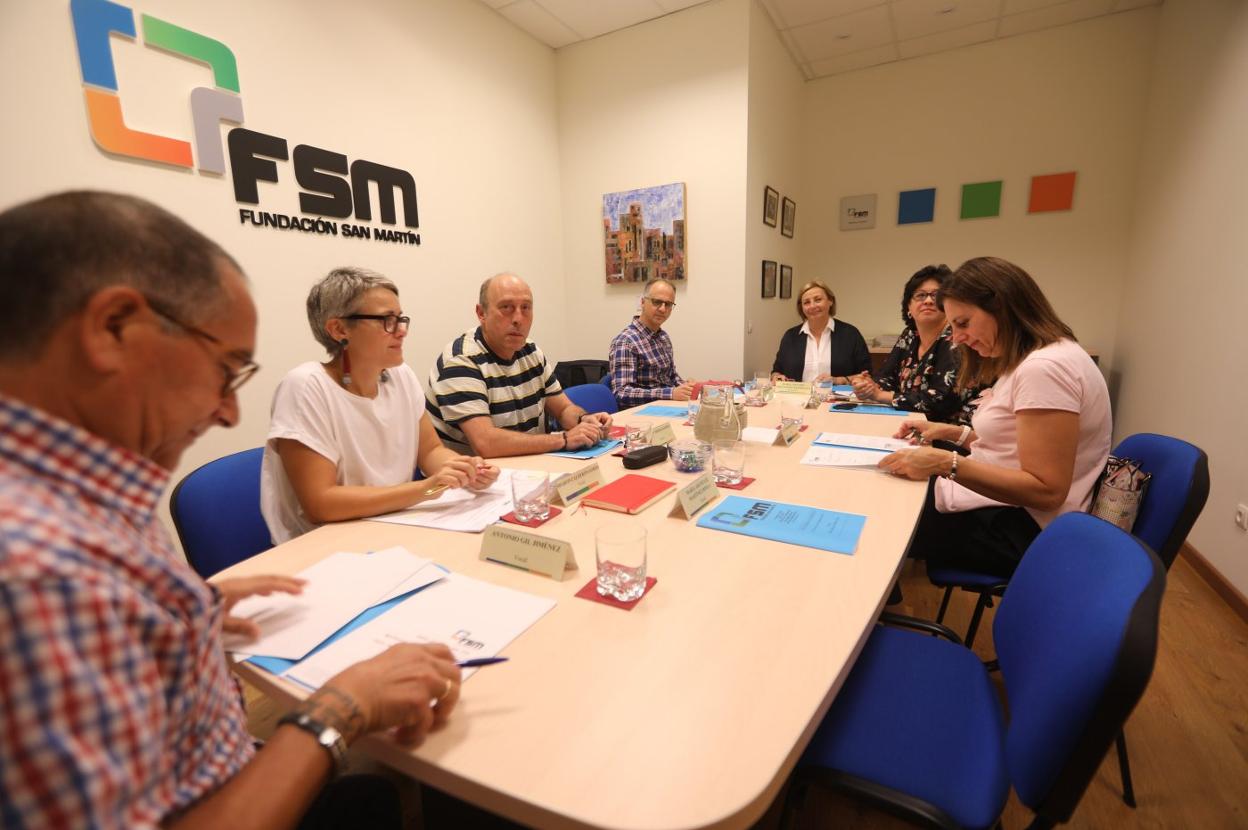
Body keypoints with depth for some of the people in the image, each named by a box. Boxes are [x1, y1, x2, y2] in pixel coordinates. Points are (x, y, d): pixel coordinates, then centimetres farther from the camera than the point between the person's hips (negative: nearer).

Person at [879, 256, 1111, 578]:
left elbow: (1046, 490, -25)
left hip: (1019, 530, -9)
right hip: (1004, 505, 9)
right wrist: (952, 432, 3)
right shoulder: (1024, 361, 9)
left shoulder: (1045, 367, -22)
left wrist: (947, 464, -28)